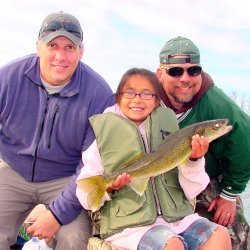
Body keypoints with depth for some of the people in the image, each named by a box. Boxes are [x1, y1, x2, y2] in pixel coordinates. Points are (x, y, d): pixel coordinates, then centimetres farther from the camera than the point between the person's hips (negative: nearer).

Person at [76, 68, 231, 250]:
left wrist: (194, 161, -9)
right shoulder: (104, 136, 0)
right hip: (128, 224, -4)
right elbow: (85, 197, 0)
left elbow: (190, 192, 8)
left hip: (175, 216, 4)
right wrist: (107, 188, -19)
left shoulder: (167, 130, 8)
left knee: (220, 235, -16)